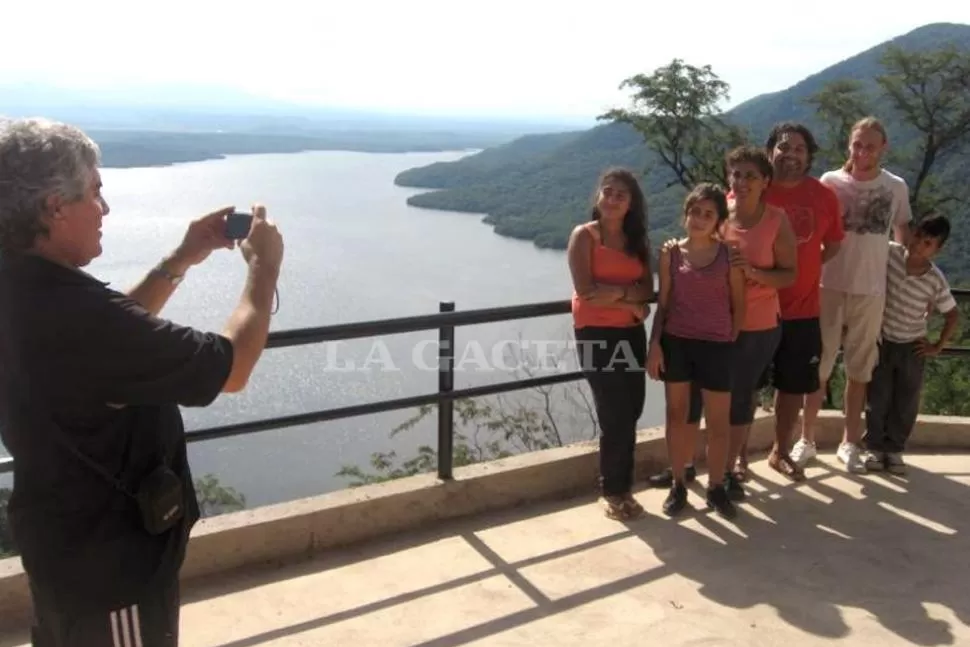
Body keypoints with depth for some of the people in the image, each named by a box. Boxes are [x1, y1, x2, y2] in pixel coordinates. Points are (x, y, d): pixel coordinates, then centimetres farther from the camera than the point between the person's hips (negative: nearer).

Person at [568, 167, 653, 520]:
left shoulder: (637, 240, 12)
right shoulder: (584, 236, -6)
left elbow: (647, 289, 2)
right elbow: (585, 291, -16)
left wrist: (612, 293, -16)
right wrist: (628, 295, -11)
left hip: (631, 332, 6)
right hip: (595, 334, -5)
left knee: (630, 413, 6)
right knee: (615, 415, -1)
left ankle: (622, 487, 20)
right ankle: (613, 492, 15)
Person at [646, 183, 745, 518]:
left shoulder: (729, 255, -1)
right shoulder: (670, 254, 1)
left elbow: (738, 305, 4)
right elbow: (663, 304, 3)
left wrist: (731, 342, 0)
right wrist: (655, 344, -3)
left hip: (716, 346, -1)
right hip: (676, 343, 1)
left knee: (719, 422, 5)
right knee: (677, 415, 10)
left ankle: (716, 488, 22)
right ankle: (678, 485, 23)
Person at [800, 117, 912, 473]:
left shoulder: (897, 187, 1)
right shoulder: (830, 182, -3)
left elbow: (904, 237, 12)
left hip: (871, 291, 1)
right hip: (830, 286, -1)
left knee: (859, 369, 10)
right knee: (819, 366, 6)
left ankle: (849, 442, 21)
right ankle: (807, 438, 17)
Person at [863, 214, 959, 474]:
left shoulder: (936, 281, -13)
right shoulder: (889, 252, -17)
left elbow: (953, 314, 2)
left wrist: (938, 346, -2)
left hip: (912, 346, 1)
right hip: (881, 339, -1)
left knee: (906, 401, 7)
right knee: (878, 397, 5)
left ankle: (894, 448, 21)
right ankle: (875, 447, 17)